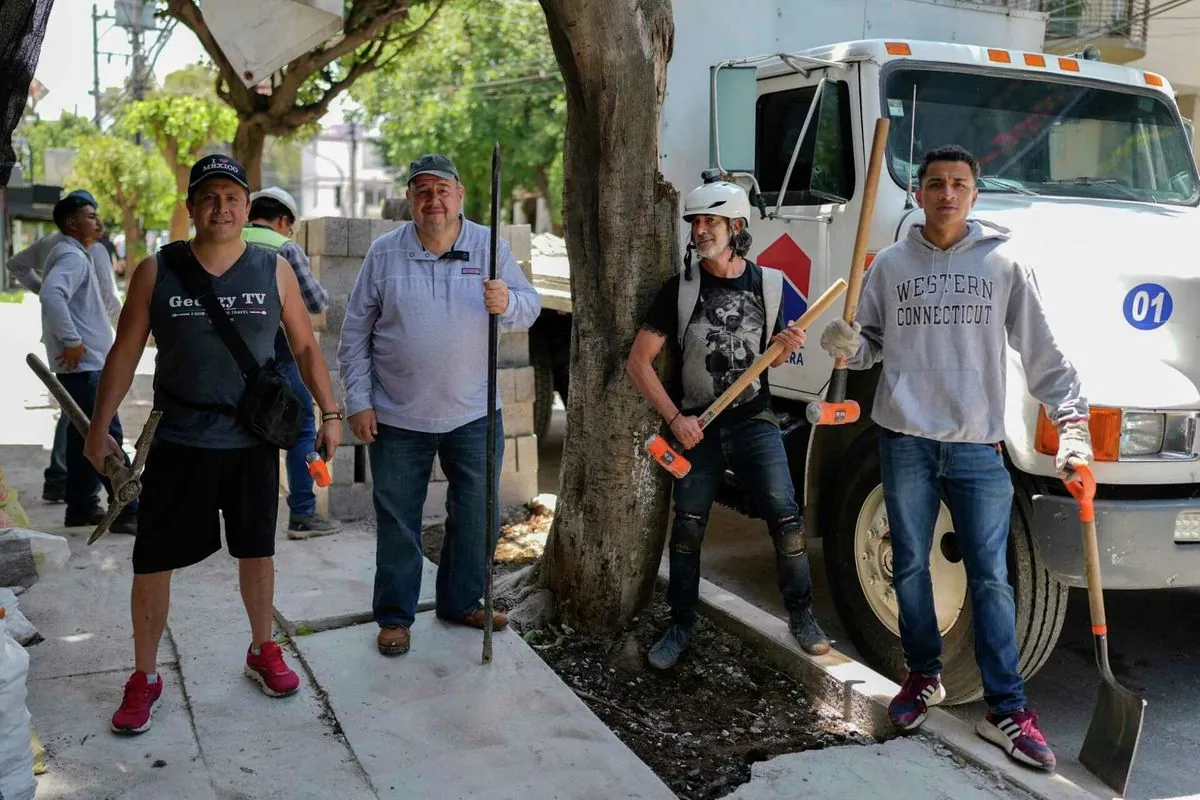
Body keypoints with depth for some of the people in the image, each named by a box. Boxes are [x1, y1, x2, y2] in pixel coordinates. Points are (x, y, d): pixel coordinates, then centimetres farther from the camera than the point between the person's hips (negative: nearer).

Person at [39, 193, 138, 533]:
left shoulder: (77, 255, 18)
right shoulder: (72, 256, -14)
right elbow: (51, 296, -31)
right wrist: (72, 342, -26)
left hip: (84, 364, 11)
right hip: (84, 364, -11)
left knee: (84, 436, 14)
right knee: (108, 437, -9)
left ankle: (81, 506, 20)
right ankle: (128, 511, -8)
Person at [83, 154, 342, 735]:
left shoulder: (274, 271, -1)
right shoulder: (156, 272, -2)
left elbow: (305, 346, 6)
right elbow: (125, 352, 3)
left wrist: (329, 413, 2)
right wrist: (99, 427, 1)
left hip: (253, 441, 1)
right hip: (178, 444, 0)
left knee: (256, 551, 14)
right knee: (153, 560, 3)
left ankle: (263, 652, 34)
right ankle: (144, 677, 21)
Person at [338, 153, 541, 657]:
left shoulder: (490, 247, 0)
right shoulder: (384, 253, -2)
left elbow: (531, 308, -2)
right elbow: (355, 335, 1)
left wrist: (508, 303, -26)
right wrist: (358, 402, -3)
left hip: (474, 415, 2)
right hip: (397, 419, -1)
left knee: (476, 517, 13)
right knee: (397, 524, 9)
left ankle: (462, 602, 33)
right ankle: (394, 616, 25)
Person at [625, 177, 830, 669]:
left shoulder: (767, 284, 3)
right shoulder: (680, 290, -4)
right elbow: (638, 361, -4)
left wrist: (786, 346, -8)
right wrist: (674, 418, -11)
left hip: (754, 420, 1)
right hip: (696, 426, 0)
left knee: (786, 518, -8)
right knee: (686, 529, 3)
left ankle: (801, 617, 10)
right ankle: (680, 627, 18)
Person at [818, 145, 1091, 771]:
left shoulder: (1004, 265, 3)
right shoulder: (891, 265, 6)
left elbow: (1041, 351, 1)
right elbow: (869, 343, 11)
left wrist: (1072, 423, -7)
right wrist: (846, 346, -12)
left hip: (979, 444, -1)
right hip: (906, 439, 2)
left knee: (990, 578, 1)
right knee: (910, 567, 11)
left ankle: (1006, 710, 9)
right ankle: (924, 675, 29)